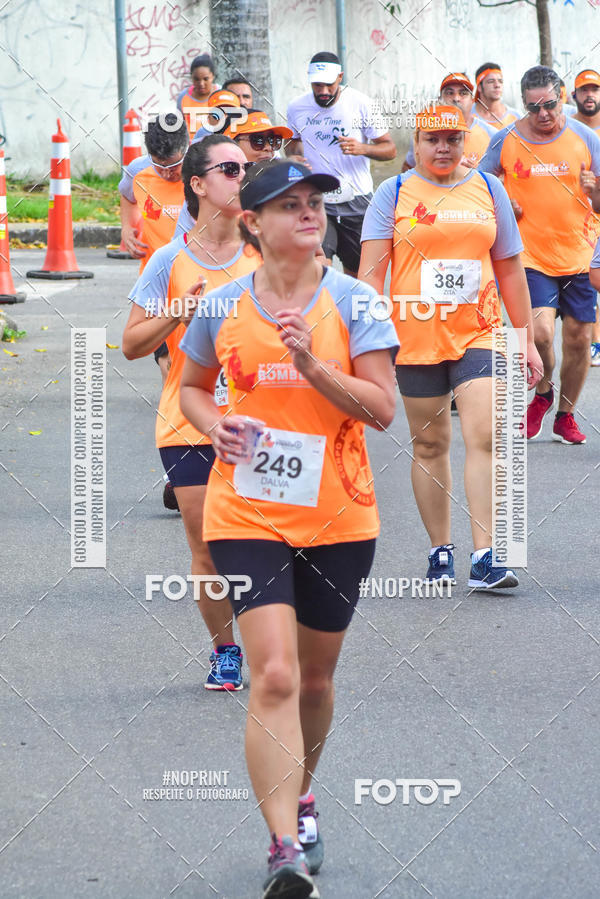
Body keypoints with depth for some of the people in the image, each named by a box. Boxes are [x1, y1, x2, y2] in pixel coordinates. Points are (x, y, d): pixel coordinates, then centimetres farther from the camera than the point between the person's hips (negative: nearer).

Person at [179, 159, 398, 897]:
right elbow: (191, 386, 18)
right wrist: (213, 424, -4)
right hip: (247, 516, -1)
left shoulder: (352, 301, -3)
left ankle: (298, 800, 42)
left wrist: (311, 362, -21)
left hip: (338, 518, 1)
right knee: (274, 676, -15)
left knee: (314, 678, 15)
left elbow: (381, 410, -9)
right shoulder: (223, 307, 1)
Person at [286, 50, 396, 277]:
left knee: (356, 270, 10)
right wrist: (294, 155, -3)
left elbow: (390, 149, -3)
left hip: (357, 201, 0)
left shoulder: (360, 104, -7)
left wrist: (362, 149, -23)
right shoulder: (297, 108, -1)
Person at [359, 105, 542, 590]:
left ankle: (485, 557, -14)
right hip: (415, 336, -1)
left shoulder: (489, 189, 9)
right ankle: (441, 551, 19)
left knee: (484, 437, -13)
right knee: (429, 445, 7)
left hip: (479, 333, 1)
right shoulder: (394, 194, 2)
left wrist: (526, 338, 13)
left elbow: (510, 268, 14)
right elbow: (371, 268, -3)